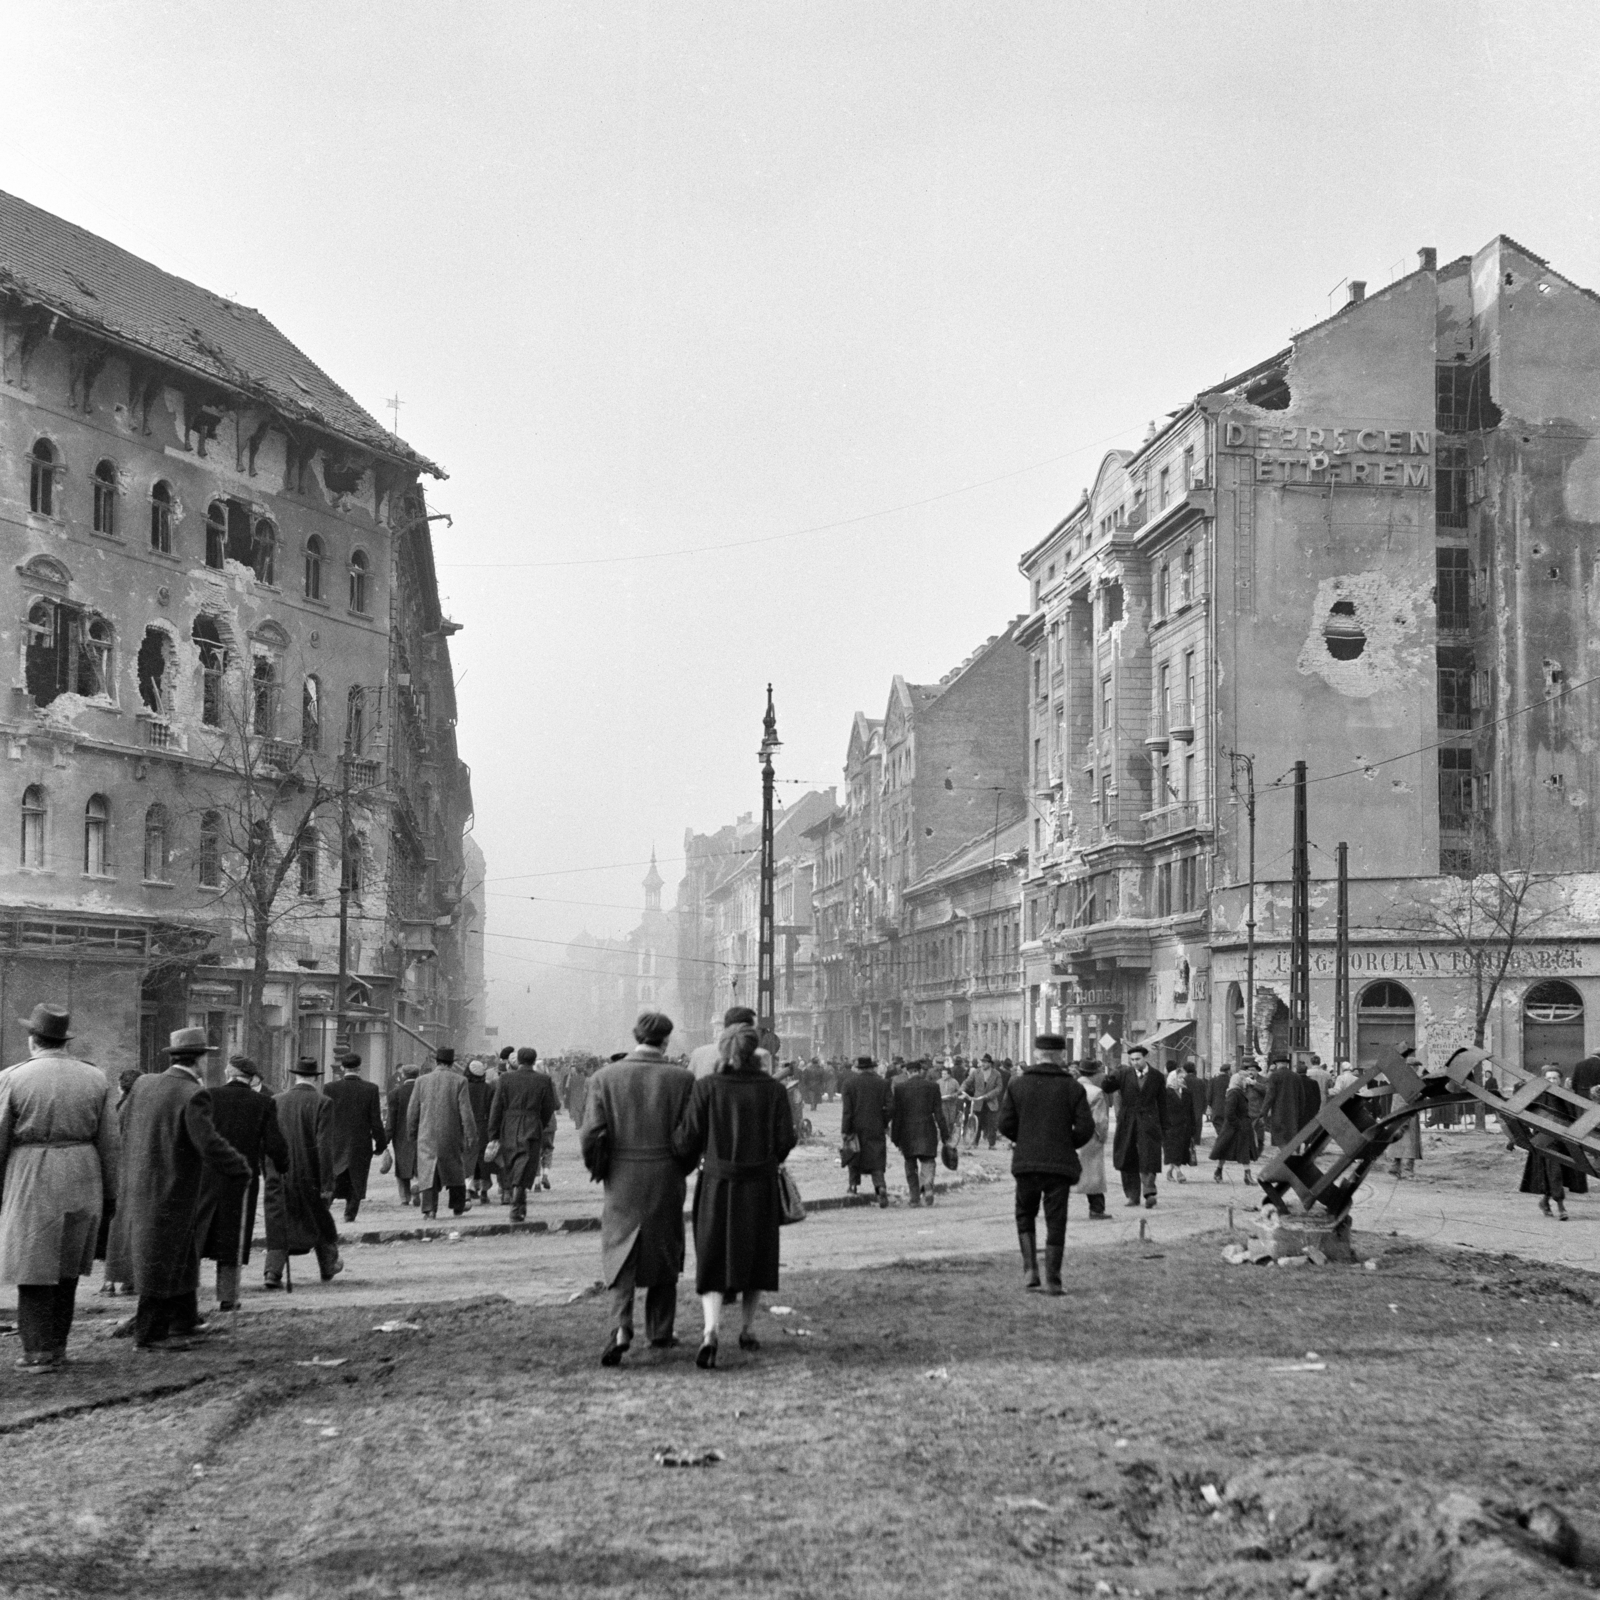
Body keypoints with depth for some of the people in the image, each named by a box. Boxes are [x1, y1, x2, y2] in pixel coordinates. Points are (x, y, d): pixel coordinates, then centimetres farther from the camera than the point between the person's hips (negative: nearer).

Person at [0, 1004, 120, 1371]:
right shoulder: (96, 1079, 3)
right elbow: (110, 1142, 2)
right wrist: (108, 1191, 10)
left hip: (30, 1179, -3)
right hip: (82, 1177, 3)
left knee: (33, 1264, 4)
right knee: (67, 1265, 14)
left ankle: (37, 1351, 0)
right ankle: (57, 1345, 17)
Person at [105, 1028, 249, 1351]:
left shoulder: (144, 1084, 1)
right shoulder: (193, 1095, -21)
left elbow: (123, 1119, 16)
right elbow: (210, 1145, -24)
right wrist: (242, 1171, -9)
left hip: (136, 1187, 8)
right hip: (169, 1192, -8)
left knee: (181, 1255, 21)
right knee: (162, 1261, 4)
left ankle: (184, 1319, 32)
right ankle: (149, 1334, 13)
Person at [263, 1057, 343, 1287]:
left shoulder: (276, 1101, -1)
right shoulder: (322, 1103, -11)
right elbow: (324, 1146, -15)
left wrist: (269, 1172, 15)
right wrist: (327, 1183, -13)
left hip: (279, 1175, 2)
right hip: (310, 1175, -2)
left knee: (279, 1224, 5)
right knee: (320, 1220, 17)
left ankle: (273, 1272, -7)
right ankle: (328, 1266, 33)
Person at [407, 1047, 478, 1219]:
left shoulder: (422, 1081, -1)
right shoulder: (459, 1081, -8)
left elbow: (412, 1111, 4)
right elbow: (466, 1112, -10)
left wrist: (412, 1132, 18)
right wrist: (471, 1137, -6)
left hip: (427, 1135, 1)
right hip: (452, 1134, -1)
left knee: (428, 1172, 2)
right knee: (456, 1170, 17)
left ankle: (429, 1209, -10)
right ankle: (458, 1205, 27)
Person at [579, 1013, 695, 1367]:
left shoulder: (606, 1076, -7)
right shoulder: (682, 1078, -8)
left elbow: (591, 1134, -9)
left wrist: (598, 1169, 8)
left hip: (622, 1180, 0)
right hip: (666, 1181, 0)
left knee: (621, 1255, 7)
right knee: (664, 1254, 16)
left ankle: (620, 1329, -13)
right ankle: (660, 1331, 25)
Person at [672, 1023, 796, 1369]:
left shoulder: (706, 1088, -7)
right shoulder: (773, 1090, -4)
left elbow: (687, 1139, -8)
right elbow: (785, 1139, -6)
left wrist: (686, 1162, 13)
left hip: (717, 1184, -1)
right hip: (761, 1186, 1)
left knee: (713, 1261, 2)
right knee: (755, 1257, 18)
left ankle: (711, 1330, -18)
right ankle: (748, 1330, 27)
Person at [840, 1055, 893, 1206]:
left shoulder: (850, 1082, -7)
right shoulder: (882, 1083, -2)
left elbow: (847, 1109, -9)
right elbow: (890, 1106, -2)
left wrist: (844, 1130, -6)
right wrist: (885, 1124, 13)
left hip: (856, 1127, -1)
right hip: (876, 1128, 1)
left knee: (853, 1154, 21)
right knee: (876, 1159, 1)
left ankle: (853, 1184, 26)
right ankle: (881, 1187, -17)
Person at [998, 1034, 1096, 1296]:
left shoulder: (1017, 1084, 0)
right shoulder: (1073, 1087, -2)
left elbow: (1004, 1123, -2)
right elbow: (1086, 1128, -6)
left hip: (1026, 1162, 1)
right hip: (1060, 1164, -1)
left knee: (1025, 1215, 18)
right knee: (1055, 1222, 5)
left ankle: (1030, 1269, 4)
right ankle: (1053, 1281, 4)